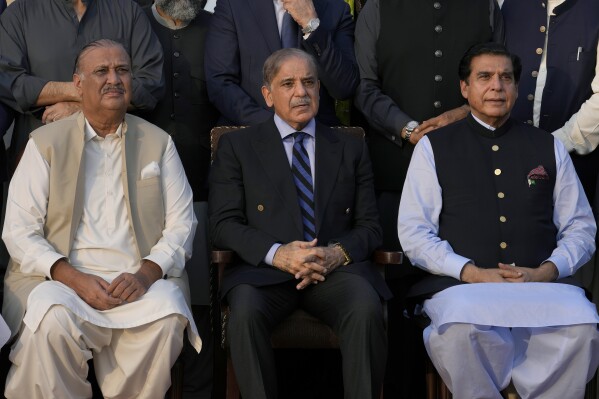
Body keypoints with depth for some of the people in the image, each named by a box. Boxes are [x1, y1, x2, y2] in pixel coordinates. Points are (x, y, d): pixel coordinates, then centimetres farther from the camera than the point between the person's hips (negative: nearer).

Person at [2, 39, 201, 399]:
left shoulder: (158, 143, 15)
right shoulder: (46, 143, 10)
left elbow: (181, 223, 8)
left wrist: (147, 274, -11)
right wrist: (73, 278, -14)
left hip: (141, 278, 1)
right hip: (61, 276, -1)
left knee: (168, 316, -31)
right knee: (53, 319, -34)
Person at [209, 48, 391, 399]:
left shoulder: (351, 150, 19)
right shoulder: (238, 146, 13)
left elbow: (369, 226, 13)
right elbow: (224, 224, 4)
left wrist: (338, 253, -11)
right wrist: (276, 253, -14)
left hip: (337, 268, 1)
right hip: (265, 268, -1)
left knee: (367, 309, -32)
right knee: (246, 313, -34)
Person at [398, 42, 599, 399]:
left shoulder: (549, 148, 19)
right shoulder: (434, 147, 13)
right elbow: (414, 232, 5)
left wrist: (547, 271, -4)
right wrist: (471, 272, -9)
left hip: (541, 285, 2)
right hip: (462, 286, -1)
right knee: (459, 329, -37)